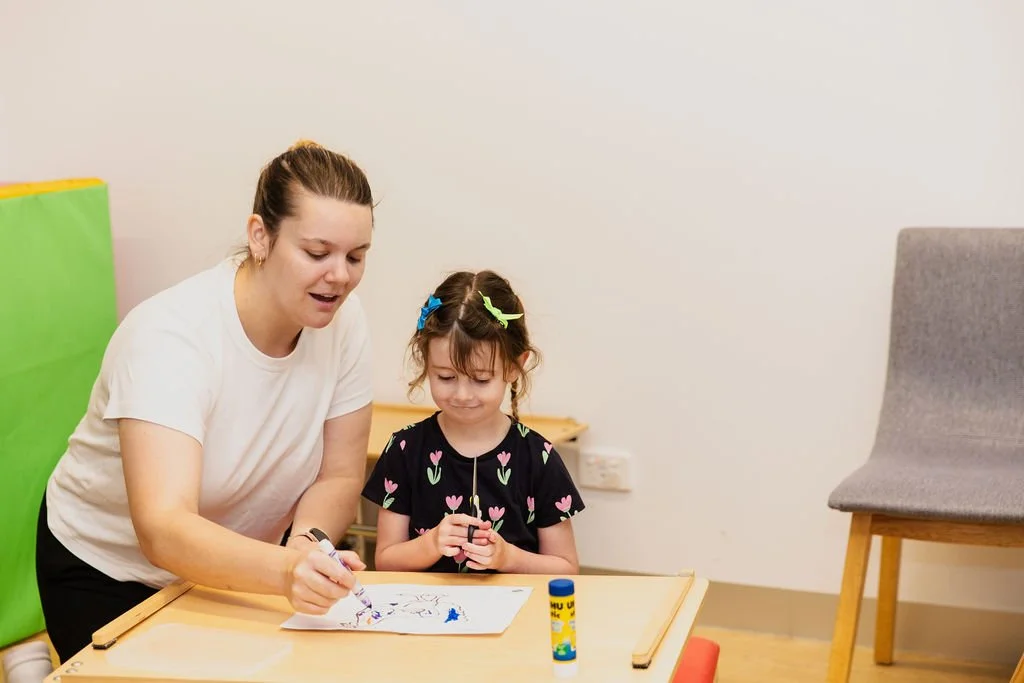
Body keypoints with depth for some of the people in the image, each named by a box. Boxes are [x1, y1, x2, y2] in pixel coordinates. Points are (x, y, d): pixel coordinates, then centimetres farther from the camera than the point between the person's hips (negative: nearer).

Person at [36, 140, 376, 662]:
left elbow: (340, 477, -8)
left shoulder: (343, 321, -15)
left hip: (235, 567, 5)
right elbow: (164, 531, -40)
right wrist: (286, 571, -57)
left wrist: (306, 543, -29)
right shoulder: (170, 336, -30)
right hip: (107, 574, -5)